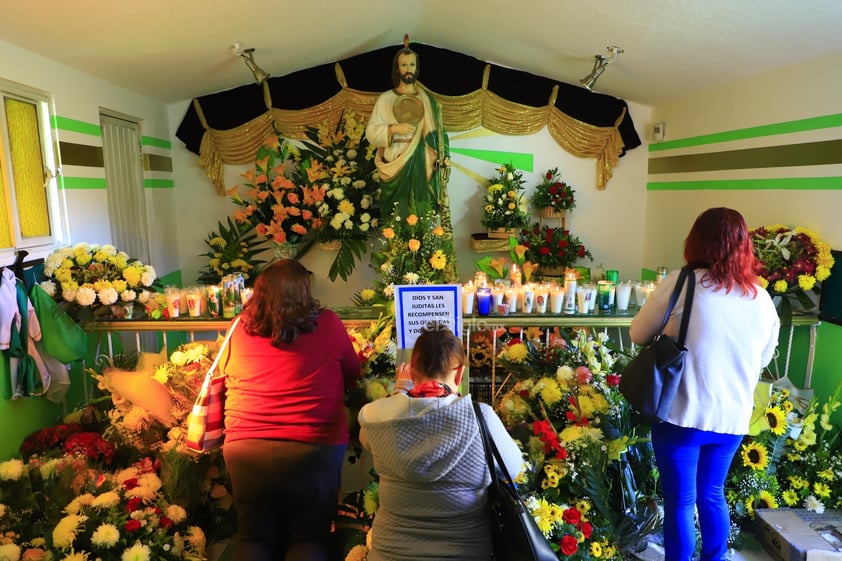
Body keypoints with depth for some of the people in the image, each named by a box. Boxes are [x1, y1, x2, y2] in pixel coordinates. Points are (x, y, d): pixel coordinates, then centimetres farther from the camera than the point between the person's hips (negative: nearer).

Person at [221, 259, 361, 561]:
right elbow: (353, 375, 8)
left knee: (253, 536, 20)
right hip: (315, 448, -2)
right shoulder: (328, 323, -6)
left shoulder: (240, 328, 1)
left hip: (245, 447, 3)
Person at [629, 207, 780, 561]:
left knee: (680, 501, 10)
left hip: (683, 415, -5)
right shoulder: (762, 299, 1)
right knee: (712, 495, 24)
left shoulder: (681, 284, -13)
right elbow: (763, 358, 15)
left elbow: (638, 335, -4)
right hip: (733, 418, 5)